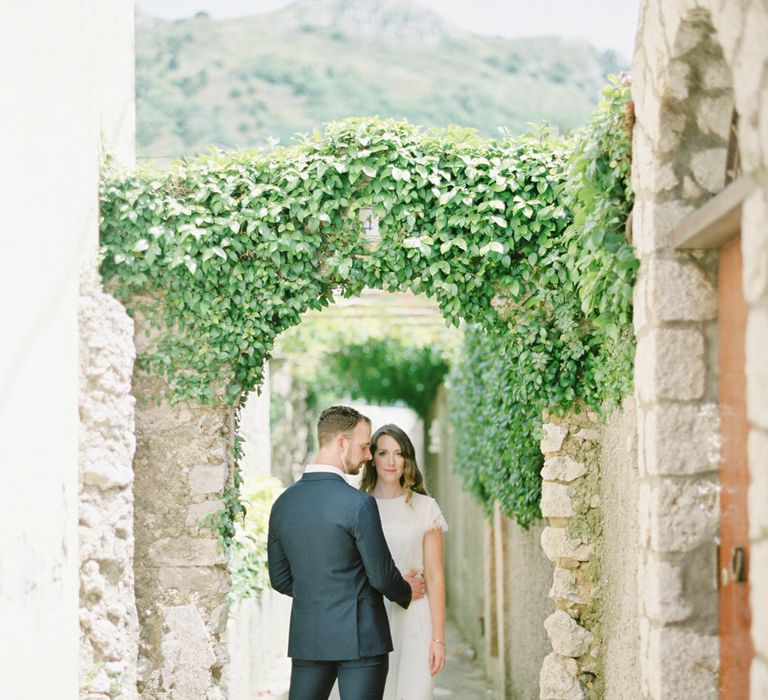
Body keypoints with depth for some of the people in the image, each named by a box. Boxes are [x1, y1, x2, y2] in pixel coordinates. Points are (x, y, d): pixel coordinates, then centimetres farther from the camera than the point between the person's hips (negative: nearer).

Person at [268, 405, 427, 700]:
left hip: (307, 639, 6)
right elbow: (382, 575, -10)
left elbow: (280, 579, 12)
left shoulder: (283, 503, 5)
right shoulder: (358, 503, -15)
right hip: (360, 638, -5)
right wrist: (406, 593, 11)